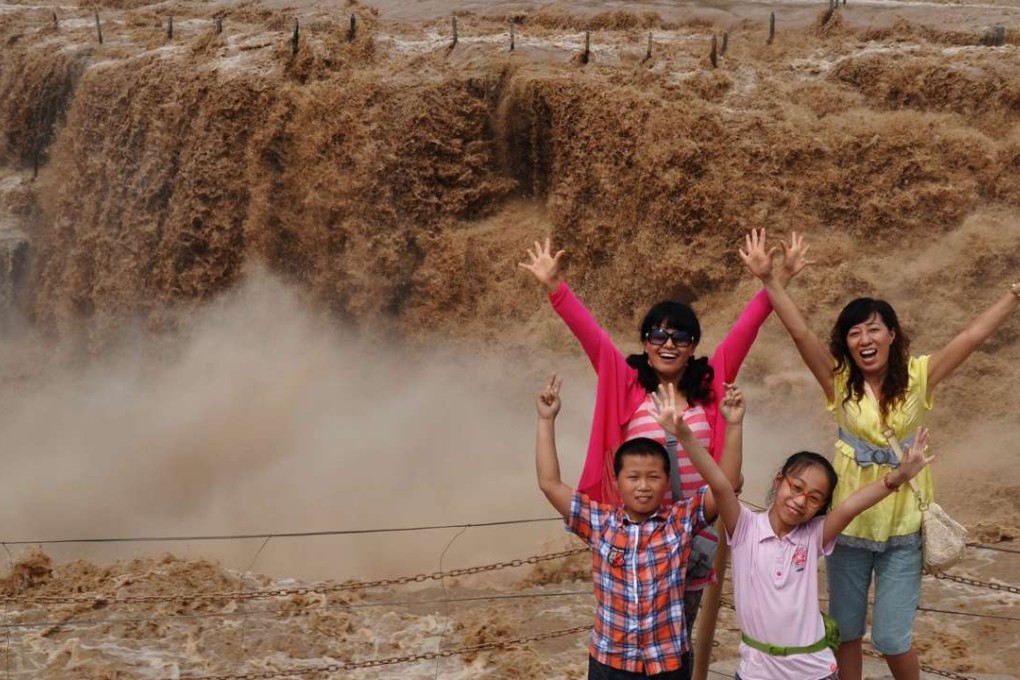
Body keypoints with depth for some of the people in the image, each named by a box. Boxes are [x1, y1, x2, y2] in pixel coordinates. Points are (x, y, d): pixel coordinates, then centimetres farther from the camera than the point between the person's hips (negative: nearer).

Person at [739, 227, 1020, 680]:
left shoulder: (918, 378, -5)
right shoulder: (840, 383, -4)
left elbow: (975, 334, -9)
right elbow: (800, 332, -14)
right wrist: (768, 278, -23)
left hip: (903, 527, -1)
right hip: (849, 524, 1)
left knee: (892, 638, 2)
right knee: (845, 632, 13)